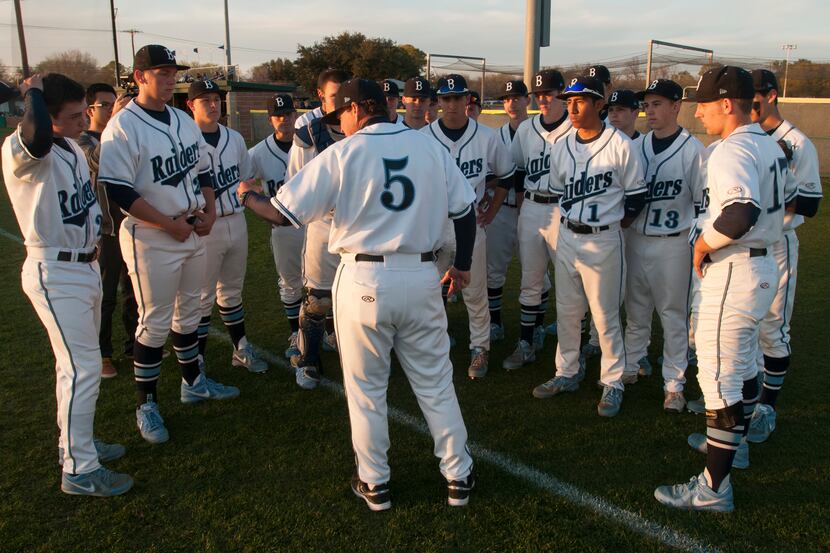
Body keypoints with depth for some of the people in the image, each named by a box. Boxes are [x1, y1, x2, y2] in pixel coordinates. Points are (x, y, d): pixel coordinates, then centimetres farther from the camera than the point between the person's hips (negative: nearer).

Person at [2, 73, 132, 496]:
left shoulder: (74, 149, 10)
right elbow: (37, 136, -44)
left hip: (86, 267, 10)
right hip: (55, 274, -9)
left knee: (78, 363, 19)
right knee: (83, 366, -8)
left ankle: (75, 443, 35)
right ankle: (79, 470, 4)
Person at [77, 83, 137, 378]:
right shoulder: (83, 141, -7)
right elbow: (97, 160, -31)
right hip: (103, 232, -6)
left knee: (135, 291, 16)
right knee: (104, 297, 4)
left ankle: (135, 344, 31)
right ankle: (101, 354, 18)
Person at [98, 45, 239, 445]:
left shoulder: (185, 121, 9)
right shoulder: (122, 127, -14)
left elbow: (203, 169, 18)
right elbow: (118, 190, -19)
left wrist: (210, 210, 2)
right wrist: (169, 223, -19)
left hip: (193, 234, 7)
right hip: (152, 240, -7)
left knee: (189, 313, 19)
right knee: (155, 323, 0)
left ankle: (193, 382, 36)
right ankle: (146, 405, 15)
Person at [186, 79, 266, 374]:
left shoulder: (234, 138, 9)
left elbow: (247, 178, 20)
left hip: (237, 222, 6)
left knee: (232, 291, 18)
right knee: (202, 297, 1)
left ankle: (241, 350, 29)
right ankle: (197, 360, 14)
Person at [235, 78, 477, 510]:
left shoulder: (342, 154, -6)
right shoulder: (430, 147, 4)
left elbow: (283, 213, -6)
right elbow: (465, 209, 7)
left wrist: (247, 196, 15)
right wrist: (463, 264, 21)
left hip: (363, 280, -3)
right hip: (422, 278, 3)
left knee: (365, 389, 13)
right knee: (435, 383, 15)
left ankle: (374, 484, 25)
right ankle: (457, 477, 24)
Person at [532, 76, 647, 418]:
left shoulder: (620, 146, -10)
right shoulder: (561, 147, 6)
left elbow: (636, 195, -3)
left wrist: (612, 226, 2)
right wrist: (572, 222, 10)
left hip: (603, 241, -6)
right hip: (567, 237, 6)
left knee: (605, 316, 2)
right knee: (566, 312, 14)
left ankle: (613, 383, 17)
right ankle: (567, 374, 29)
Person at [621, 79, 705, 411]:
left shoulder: (692, 149, -8)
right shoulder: (638, 146, 6)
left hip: (673, 244, -5)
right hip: (636, 239, 5)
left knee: (674, 315, 4)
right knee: (636, 309, 16)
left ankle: (674, 384, 15)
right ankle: (632, 367, 32)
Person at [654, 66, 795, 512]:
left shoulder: (732, 151, -20)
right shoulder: (769, 146, 10)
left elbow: (740, 213, -35)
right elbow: (788, 199, 23)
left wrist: (703, 244, -20)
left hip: (730, 272, -10)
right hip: (762, 265, 11)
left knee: (718, 376, -5)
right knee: (742, 364, 24)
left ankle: (714, 488, 2)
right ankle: (733, 442, 43)